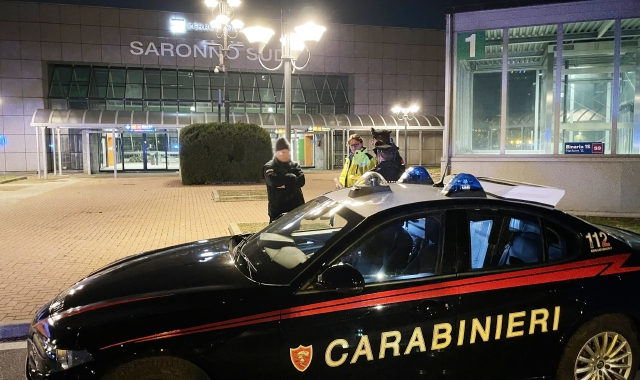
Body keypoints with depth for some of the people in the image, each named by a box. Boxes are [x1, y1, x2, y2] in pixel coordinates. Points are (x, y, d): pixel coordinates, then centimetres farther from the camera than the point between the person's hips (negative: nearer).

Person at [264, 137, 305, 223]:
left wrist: (285, 184, -15)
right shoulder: (269, 167, 2)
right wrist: (291, 177, -8)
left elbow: (301, 181, -4)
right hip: (277, 207, -3)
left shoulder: (295, 165, 12)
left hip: (296, 206, 3)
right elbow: (273, 180, -18)